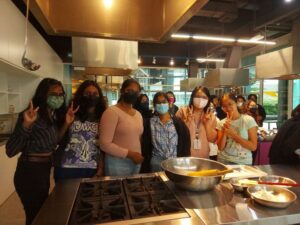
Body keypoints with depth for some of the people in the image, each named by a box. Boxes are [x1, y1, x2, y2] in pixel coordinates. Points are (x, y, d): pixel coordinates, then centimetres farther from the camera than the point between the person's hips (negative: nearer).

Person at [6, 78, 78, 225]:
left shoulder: (53, 116, 4)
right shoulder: (32, 116, -21)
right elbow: (10, 151, -25)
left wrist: (66, 123, -1)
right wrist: (26, 125, -37)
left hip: (44, 171, 8)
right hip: (30, 173, -8)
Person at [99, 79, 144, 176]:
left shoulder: (138, 114, 10)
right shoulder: (112, 111, -13)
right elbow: (105, 144, -19)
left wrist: (138, 156, 7)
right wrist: (129, 154, -19)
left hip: (136, 163, 7)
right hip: (118, 164, -7)